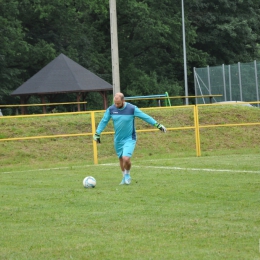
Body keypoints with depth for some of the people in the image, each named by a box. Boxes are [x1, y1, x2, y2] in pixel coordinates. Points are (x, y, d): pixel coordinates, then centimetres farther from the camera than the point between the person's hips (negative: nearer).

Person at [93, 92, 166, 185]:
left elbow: (145, 117, -7)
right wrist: (97, 133, 2)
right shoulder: (111, 109, -6)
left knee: (126, 158, -19)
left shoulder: (132, 109, -15)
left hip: (129, 139, -4)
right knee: (121, 159, 13)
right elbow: (103, 121, 5)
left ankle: (127, 175, 9)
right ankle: (124, 177, 34)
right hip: (118, 139, 4)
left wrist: (158, 125, -6)